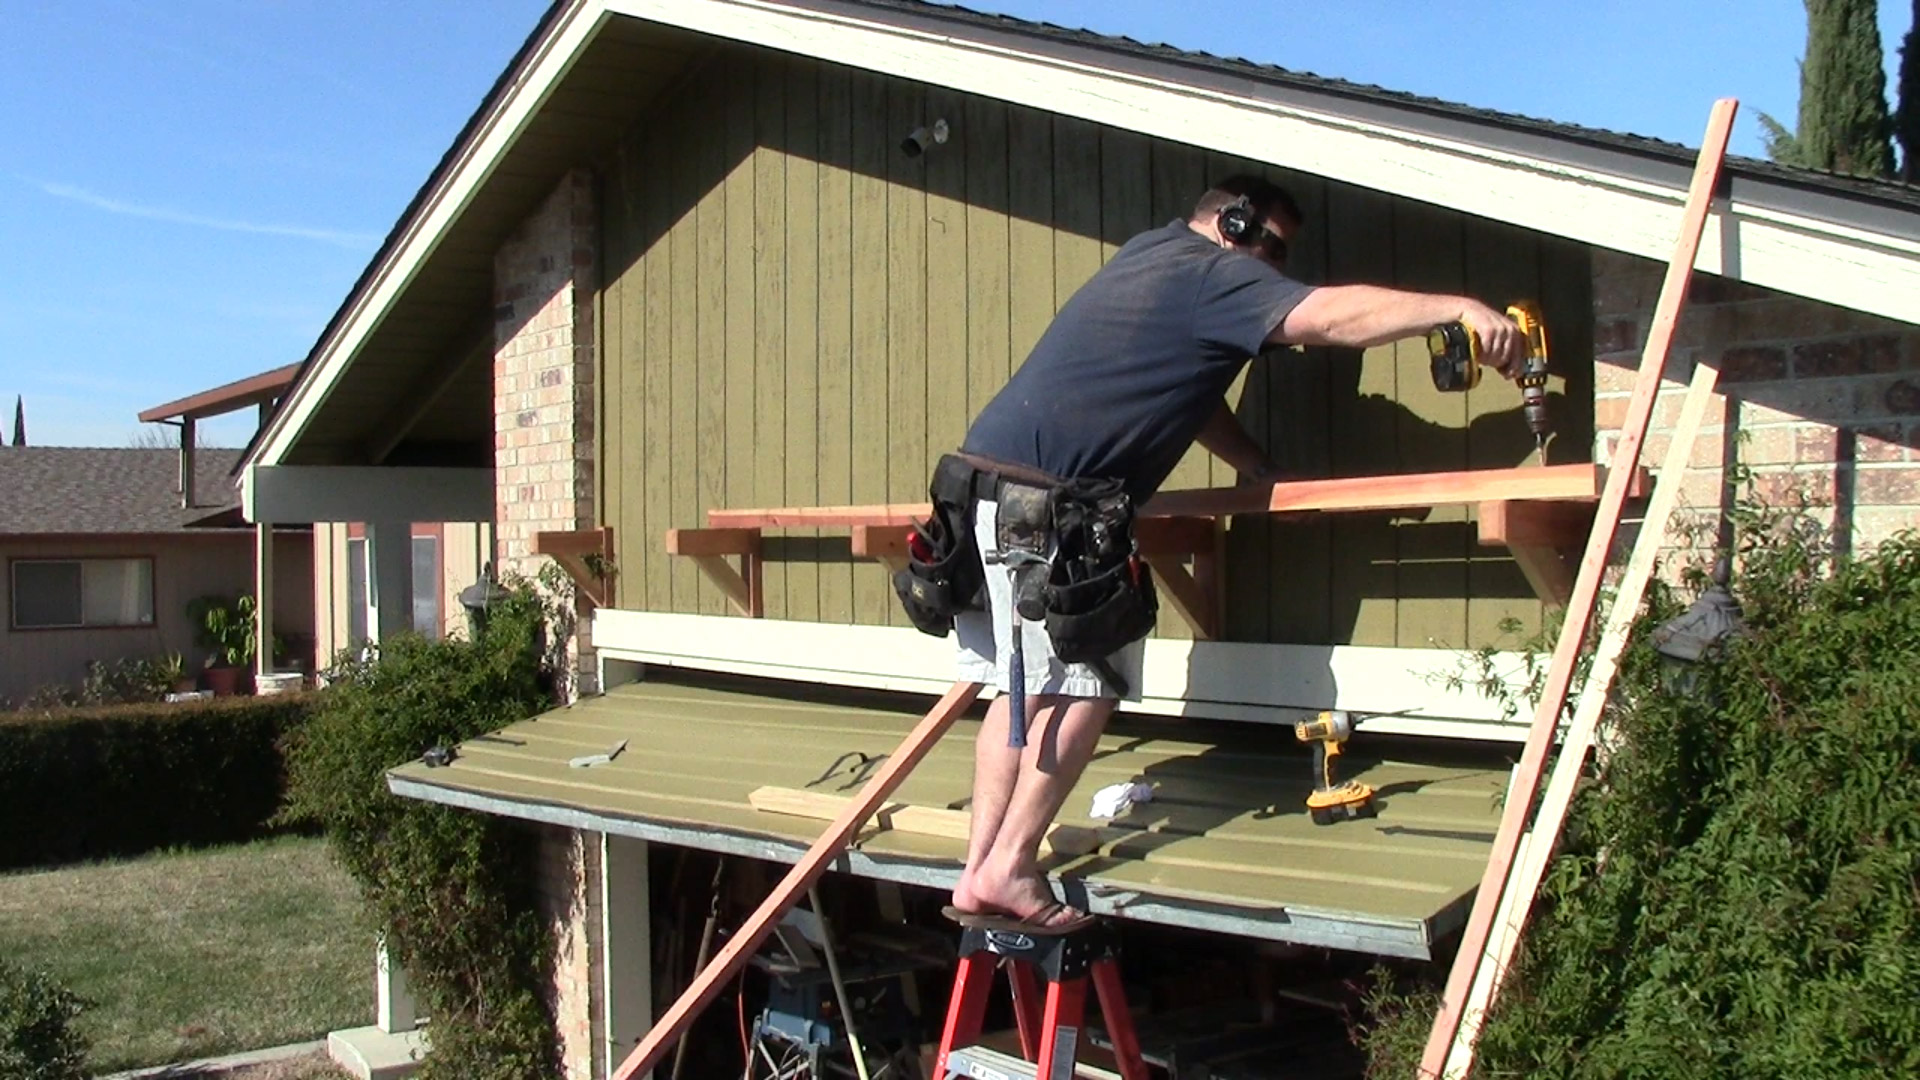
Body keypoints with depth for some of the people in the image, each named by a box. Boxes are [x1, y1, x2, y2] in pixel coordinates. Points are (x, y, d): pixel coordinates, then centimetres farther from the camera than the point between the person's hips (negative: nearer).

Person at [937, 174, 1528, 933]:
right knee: (1084, 685, -6)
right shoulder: (1210, 274, -5)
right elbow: (1333, 315, -17)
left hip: (988, 479, 10)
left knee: (1028, 686, 10)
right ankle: (1007, 873, -5)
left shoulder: (1152, 253, 24)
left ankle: (978, 875, 10)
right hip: (1042, 500, -10)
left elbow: (1186, 394, 24)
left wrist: (1267, 472, 17)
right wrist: (1458, 308, -17)